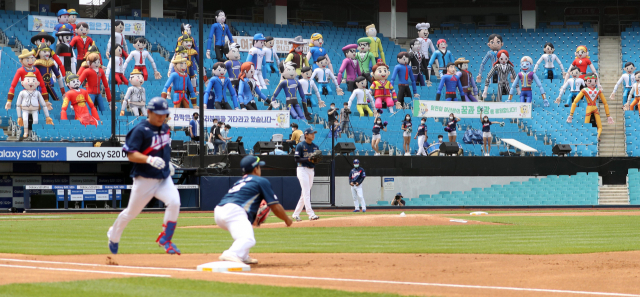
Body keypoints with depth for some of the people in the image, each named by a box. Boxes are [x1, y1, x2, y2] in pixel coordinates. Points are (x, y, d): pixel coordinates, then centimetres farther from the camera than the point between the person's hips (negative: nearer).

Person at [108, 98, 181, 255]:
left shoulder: (165, 128, 7)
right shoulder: (140, 130, -16)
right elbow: (131, 155, -22)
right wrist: (150, 160, -35)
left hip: (164, 177, 5)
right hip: (144, 180, -5)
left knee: (174, 202, -22)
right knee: (131, 212, 10)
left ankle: (165, 239, -10)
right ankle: (113, 235, 39)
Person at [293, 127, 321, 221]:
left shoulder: (315, 147, 13)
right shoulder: (300, 146, -6)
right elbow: (297, 159, -11)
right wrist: (308, 159, -23)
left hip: (311, 170, 7)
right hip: (302, 170, -7)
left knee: (305, 194, 8)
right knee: (306, 192, -14)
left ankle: (296, 214, 15)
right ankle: (310, 214, -22)